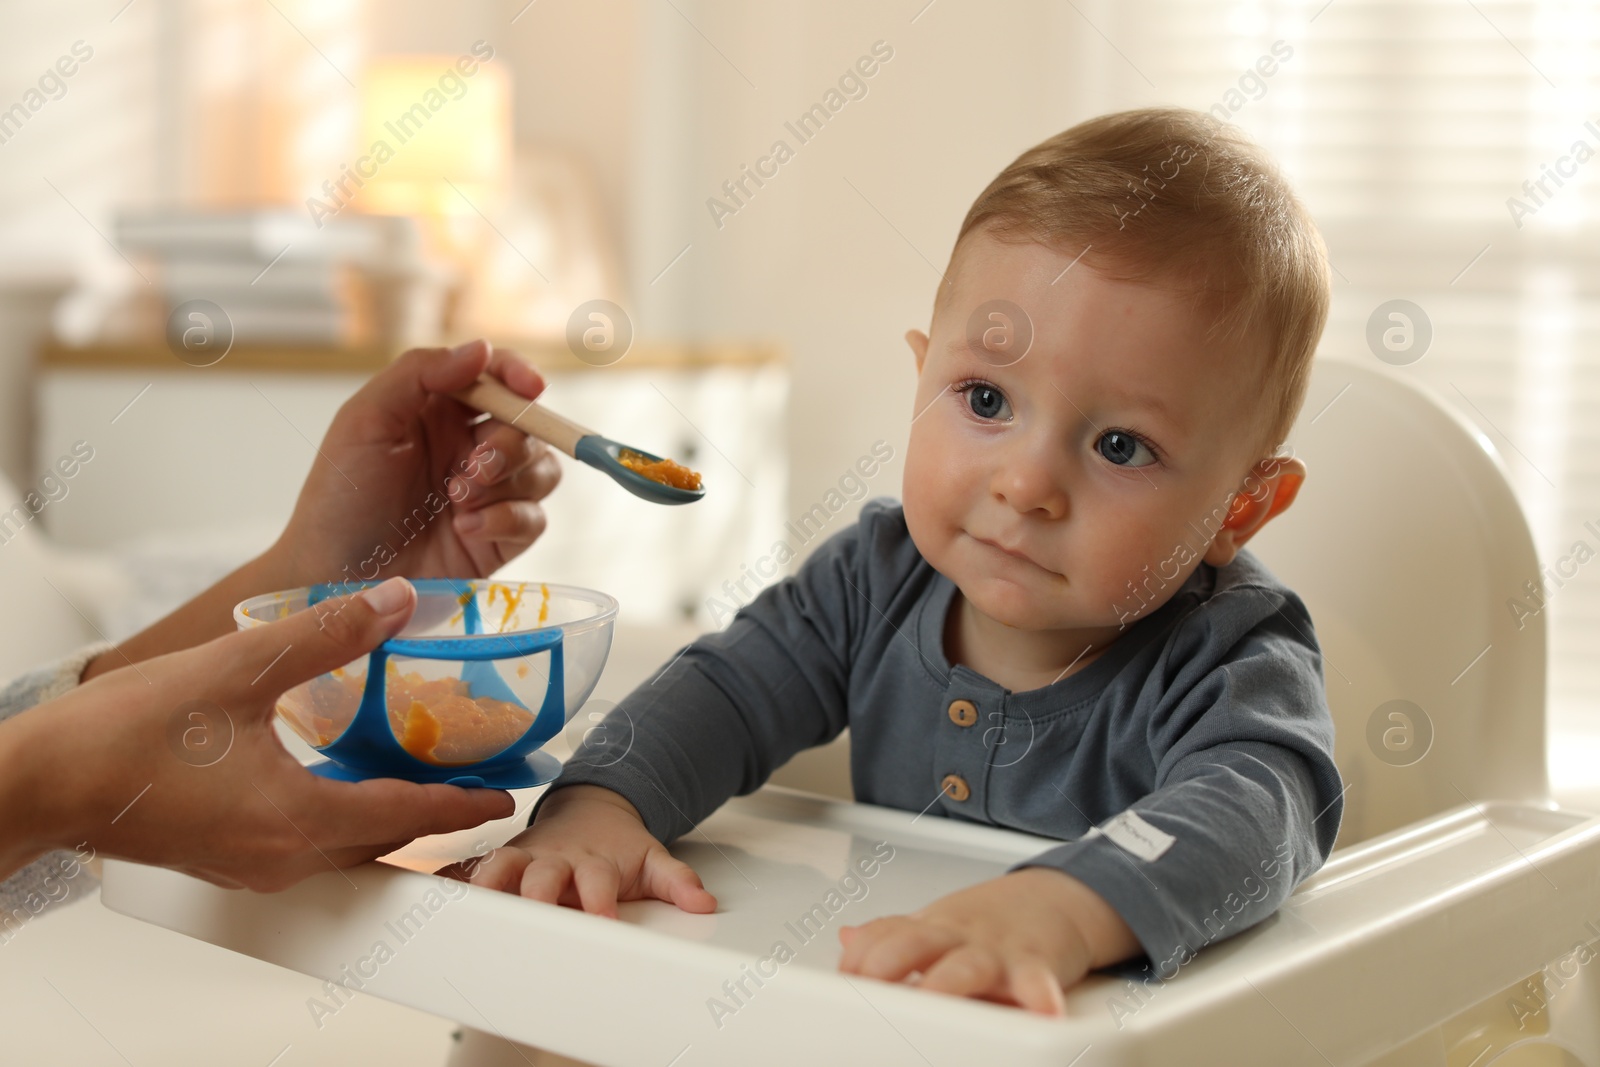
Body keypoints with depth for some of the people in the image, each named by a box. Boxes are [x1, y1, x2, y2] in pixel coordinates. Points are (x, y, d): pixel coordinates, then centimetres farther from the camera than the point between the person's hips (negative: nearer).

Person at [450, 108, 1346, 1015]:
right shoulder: (881, 576, -2)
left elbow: (1253, 806, -36)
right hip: (867, 1015, 3)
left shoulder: (1233, 658, -17)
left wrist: (1061, 914, -55)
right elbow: (728, 688, 2)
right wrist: (597, 806, -19)